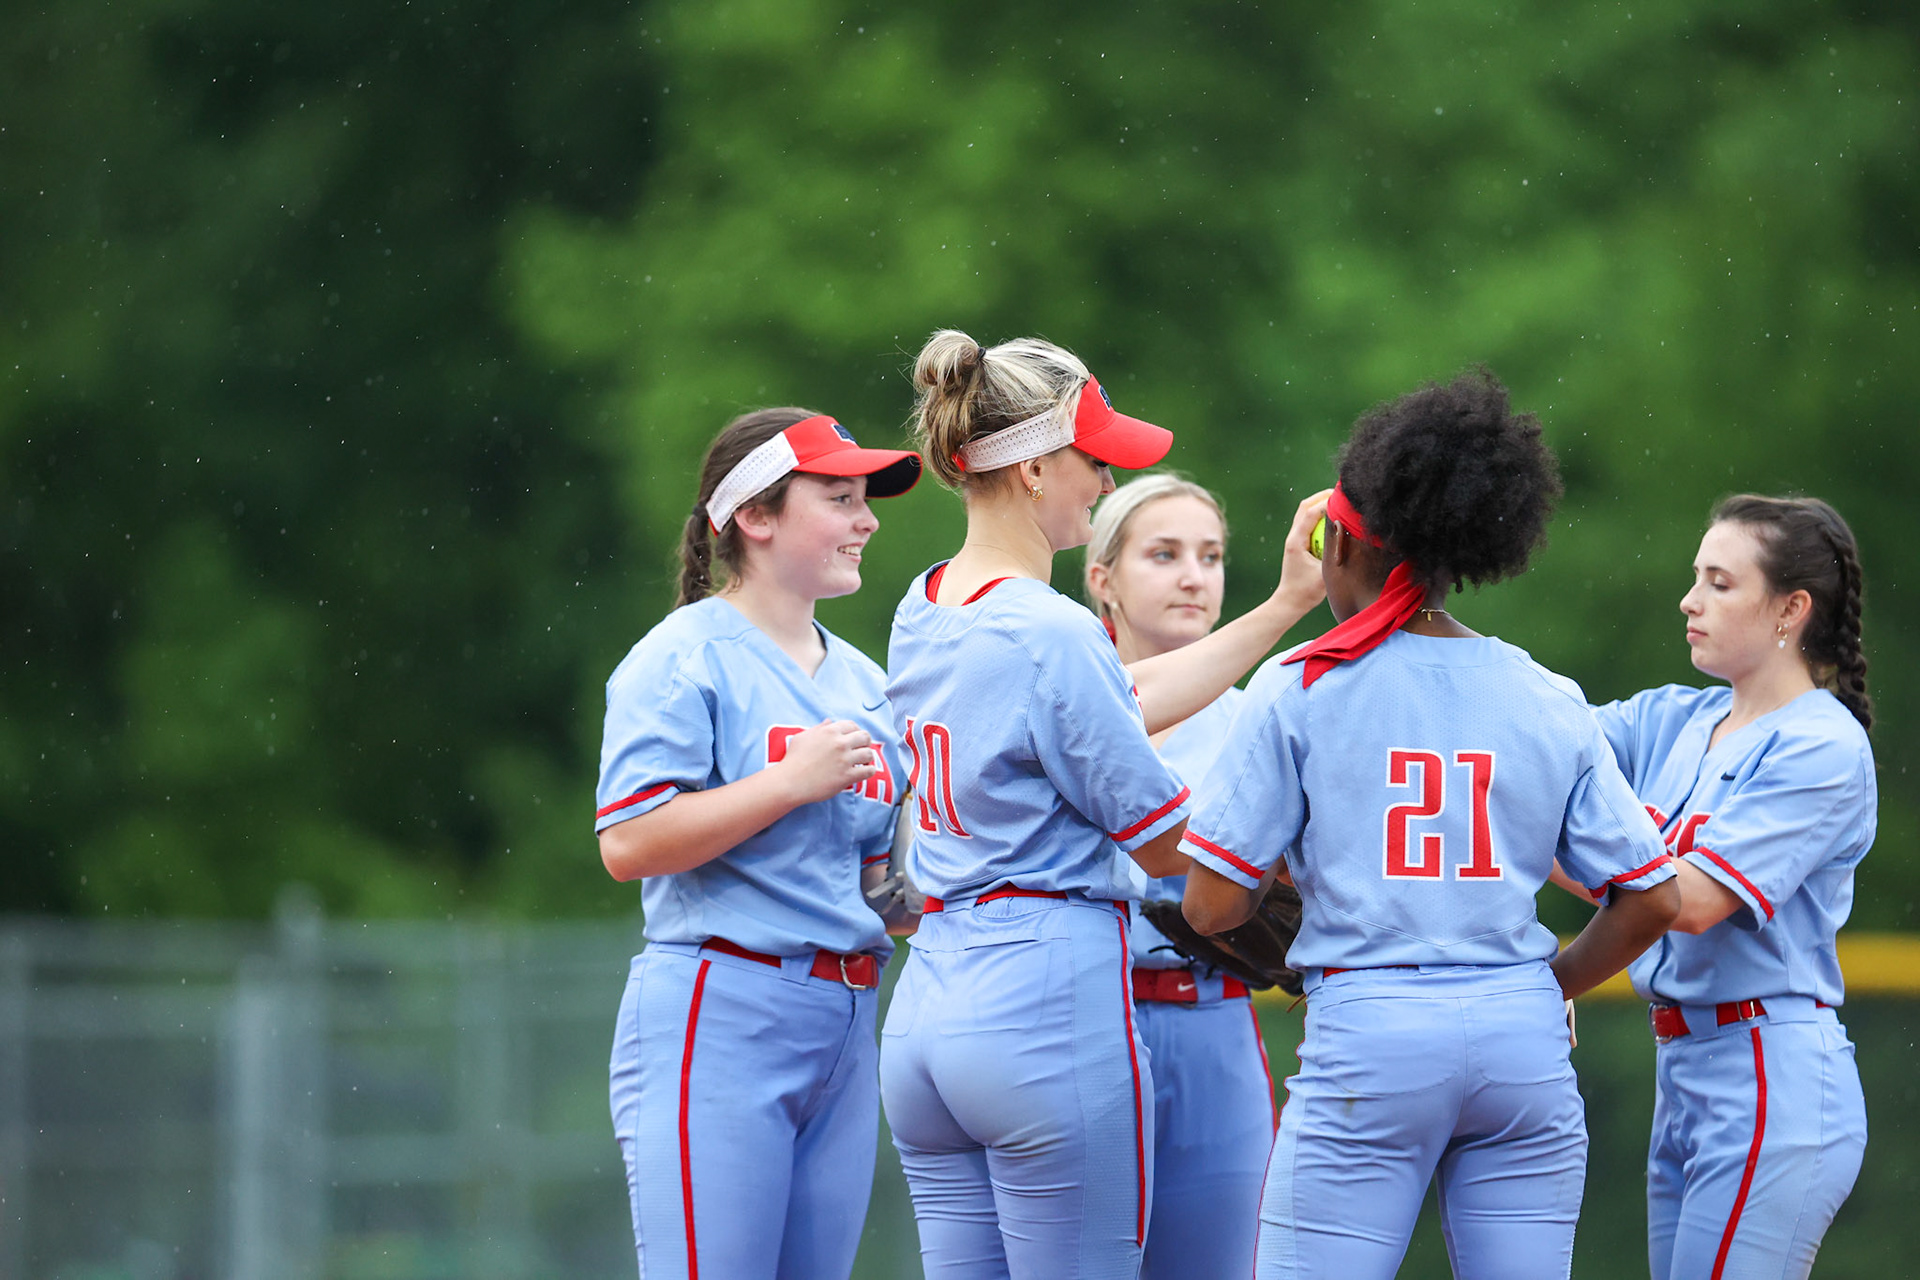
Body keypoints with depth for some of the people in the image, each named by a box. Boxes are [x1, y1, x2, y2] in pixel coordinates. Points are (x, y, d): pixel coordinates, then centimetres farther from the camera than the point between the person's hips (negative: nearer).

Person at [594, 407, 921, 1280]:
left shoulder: (862, 680, 19)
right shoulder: (686, 658, -4)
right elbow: (627, 844, -14)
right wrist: (794, 782, -14)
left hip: (845, 1027, 8)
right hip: (717, 1017, -8)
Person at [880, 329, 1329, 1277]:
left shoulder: (922, 612, 12)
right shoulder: (1048, 635, -15)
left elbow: (1128, 700, 18)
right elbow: (1169, 845, -8)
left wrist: (1286, 606, 18)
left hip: (923, 1015, 9)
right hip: (1051, 1009, -9)